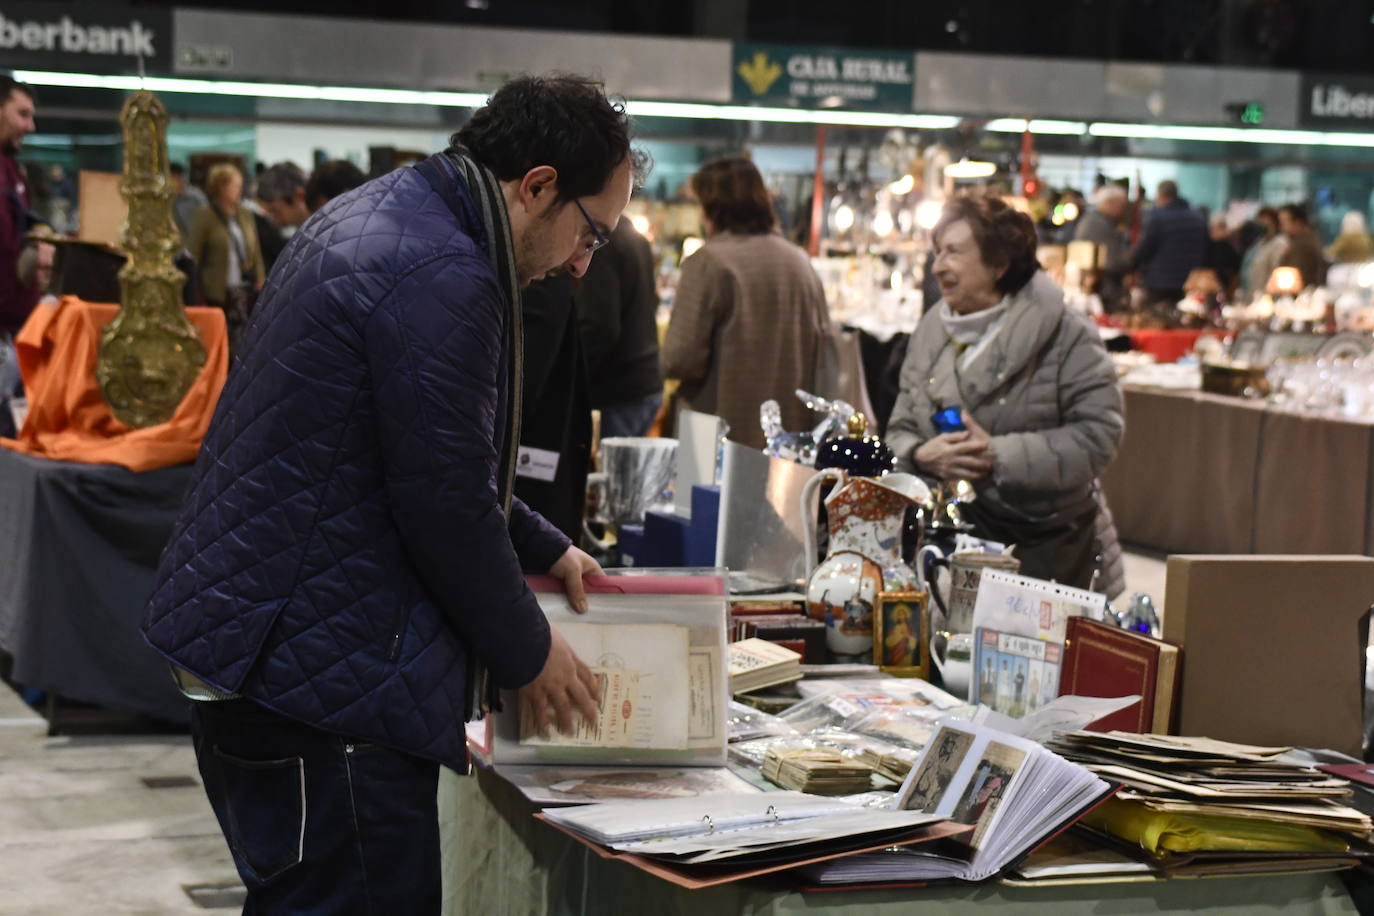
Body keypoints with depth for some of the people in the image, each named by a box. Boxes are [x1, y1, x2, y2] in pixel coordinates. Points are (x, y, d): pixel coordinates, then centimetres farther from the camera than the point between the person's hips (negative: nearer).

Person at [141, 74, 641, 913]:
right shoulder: (442, 279, -20)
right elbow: (446, 503, -17)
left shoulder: (374, 216, 14)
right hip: (316, 677, -11)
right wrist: (527, 654, -2)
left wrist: (545, 550, 22)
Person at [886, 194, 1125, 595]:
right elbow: (901, 430, 12)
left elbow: (1098, 435, -16)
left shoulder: (1065, 335, -8)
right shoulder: (931, 331, 9)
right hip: (954, 543, 4)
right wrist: (922, 456, -12)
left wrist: (999, 456, -21)